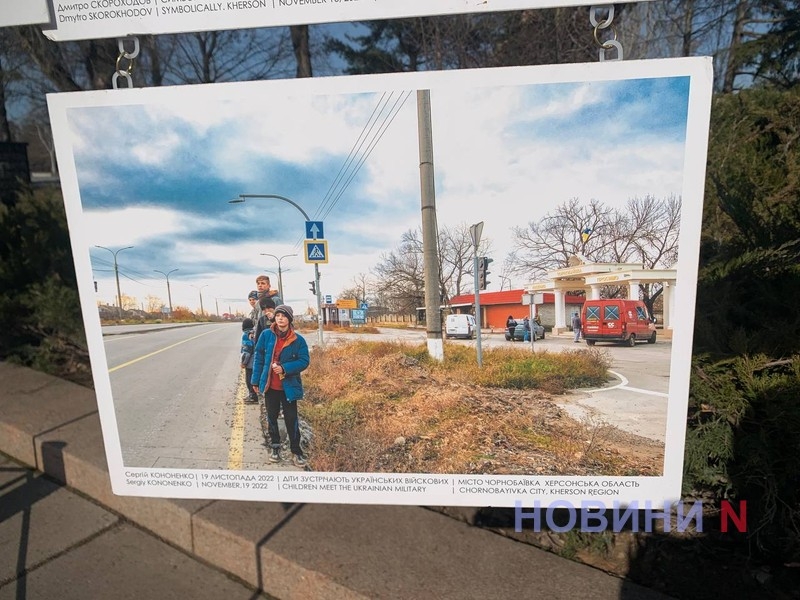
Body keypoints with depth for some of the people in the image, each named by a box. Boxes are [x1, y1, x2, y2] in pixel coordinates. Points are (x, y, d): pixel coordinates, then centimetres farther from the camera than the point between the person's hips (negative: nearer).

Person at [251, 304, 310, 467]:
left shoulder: (298, 340, -11)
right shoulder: (266, 335, -6)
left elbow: (304, 361, -9)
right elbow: (259, 357, 1)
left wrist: (285, 368, -21)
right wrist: (256, 380, 2)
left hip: (289, 386, -2)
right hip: (270, 385, 2)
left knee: (291, 419, 4)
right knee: (272, 417, 15)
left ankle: (296, 452, 17)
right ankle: (275, 448, 33)